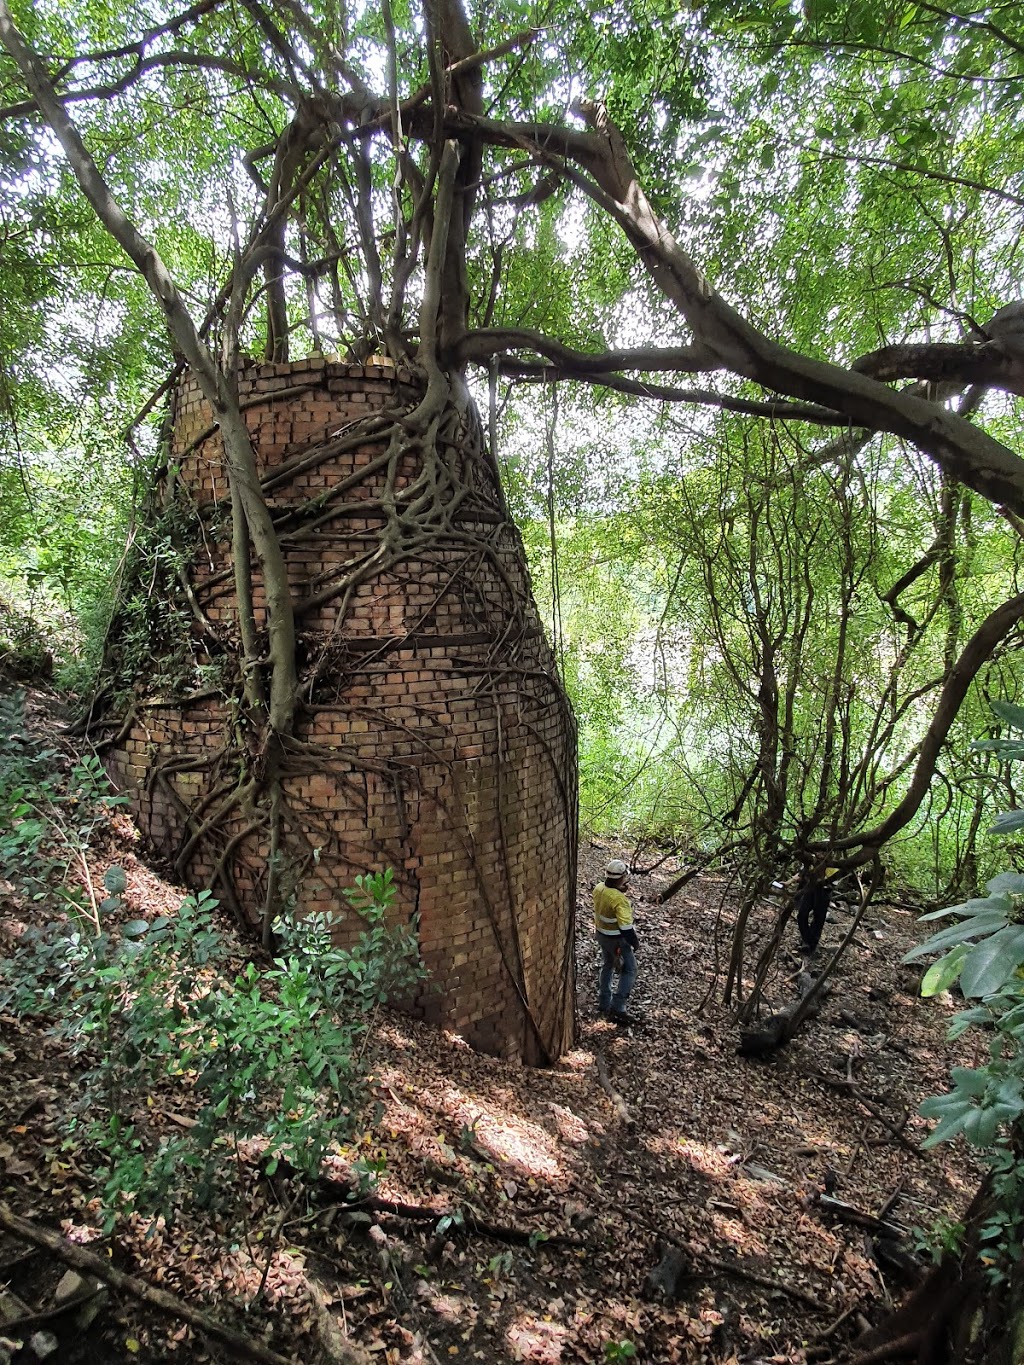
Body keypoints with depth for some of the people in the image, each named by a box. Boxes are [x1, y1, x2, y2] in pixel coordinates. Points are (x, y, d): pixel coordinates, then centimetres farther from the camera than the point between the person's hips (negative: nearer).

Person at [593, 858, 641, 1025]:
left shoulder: (598, 888, -9)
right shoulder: (620, 899, -32)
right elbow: (626, 927, -28)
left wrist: (619, 890, -1)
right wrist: (635, 942, -11)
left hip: (601, 934, 8)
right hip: (617, 939, -8)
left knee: (608, 966, 25)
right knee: (629, 971, 6)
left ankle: (604, 1003, 36)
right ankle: (616, 1009, 2)